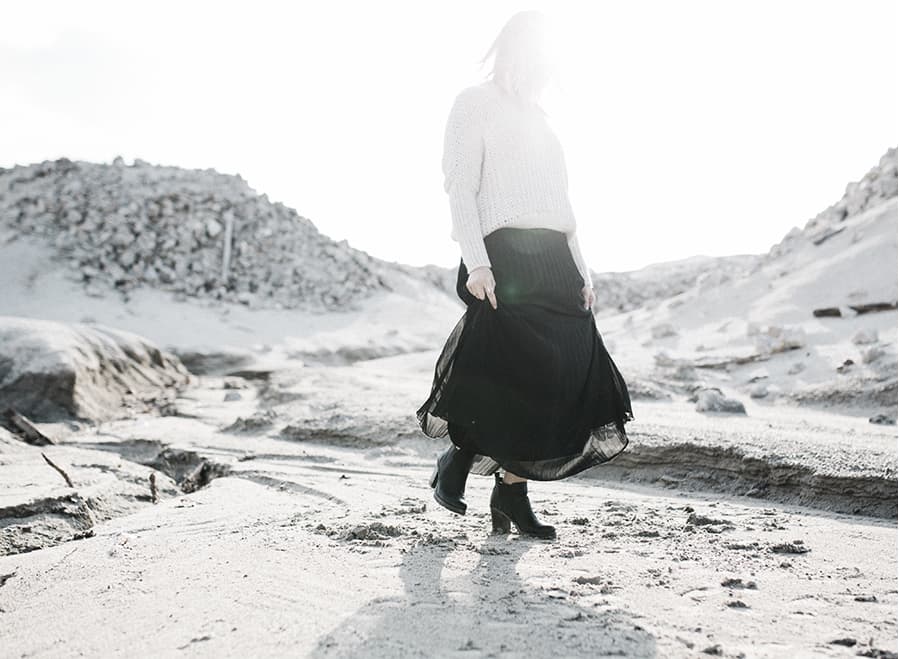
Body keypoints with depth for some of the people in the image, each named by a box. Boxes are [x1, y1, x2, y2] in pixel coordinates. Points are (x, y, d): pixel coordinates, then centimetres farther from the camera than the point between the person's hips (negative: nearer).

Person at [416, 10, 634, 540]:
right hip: (504, 253, -7)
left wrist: (581, 268, 16)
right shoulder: (476, 104, 4)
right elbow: (461, 189, -6)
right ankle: (458, 459, 10)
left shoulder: (537, 114, 25)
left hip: (554, 259, 7)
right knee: (510, 375, -15)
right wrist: (475, 264, -18)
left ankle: (512, 494, 6)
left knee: (569, 374, -1)